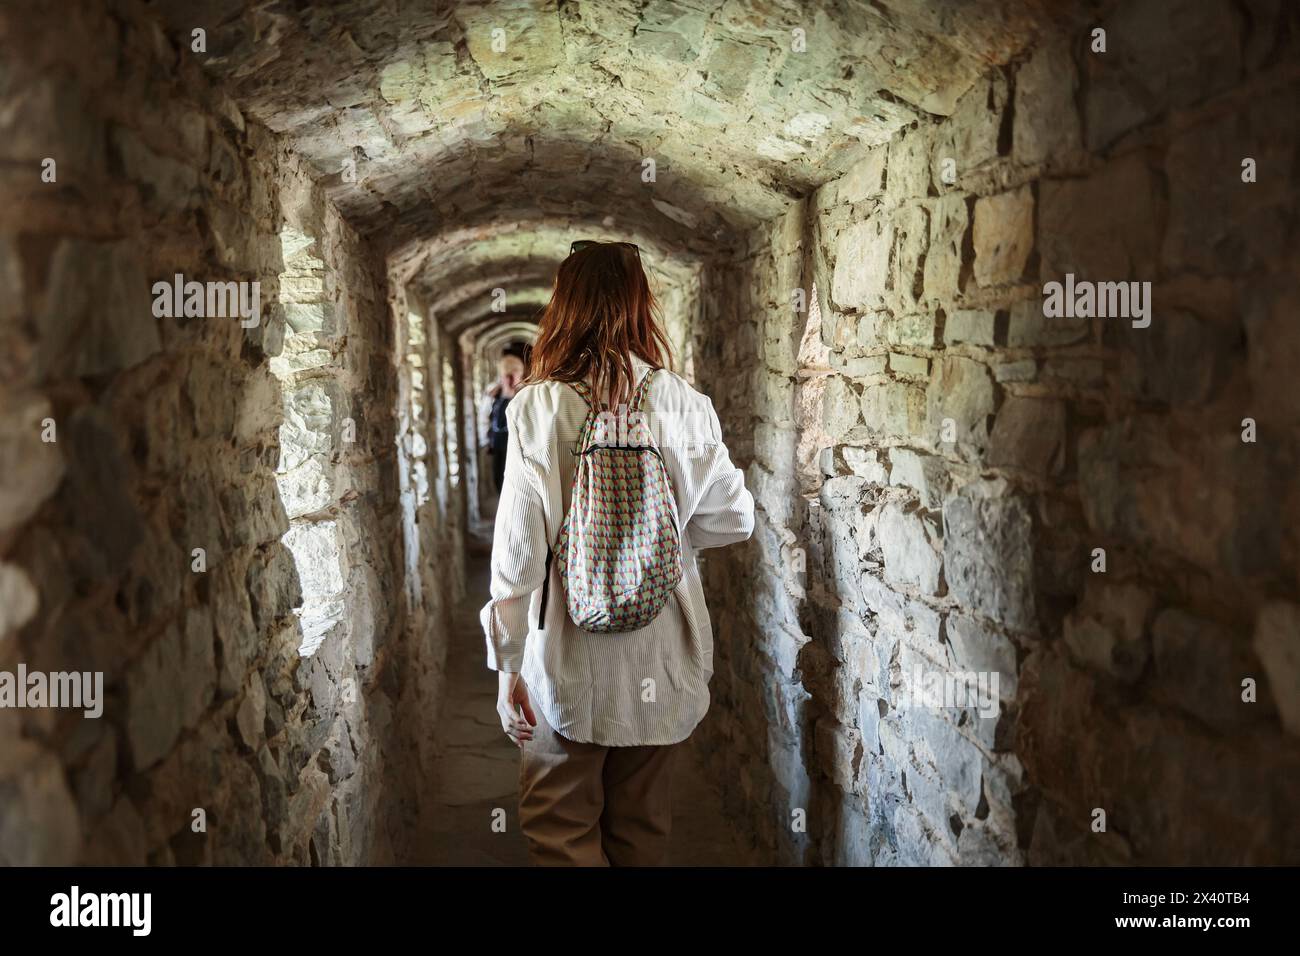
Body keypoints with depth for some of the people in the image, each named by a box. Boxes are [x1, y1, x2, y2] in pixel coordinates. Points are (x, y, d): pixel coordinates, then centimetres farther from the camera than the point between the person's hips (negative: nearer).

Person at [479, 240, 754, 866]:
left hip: (568, 657, -3)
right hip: (662, 662, 3)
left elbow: (519, 547, -13)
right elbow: (733, 519, 1)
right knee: (641, 830, 19)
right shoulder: (684, 404, -4)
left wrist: (507, 663, -4)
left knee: (561, 833, 10)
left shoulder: (538, 405, -11)